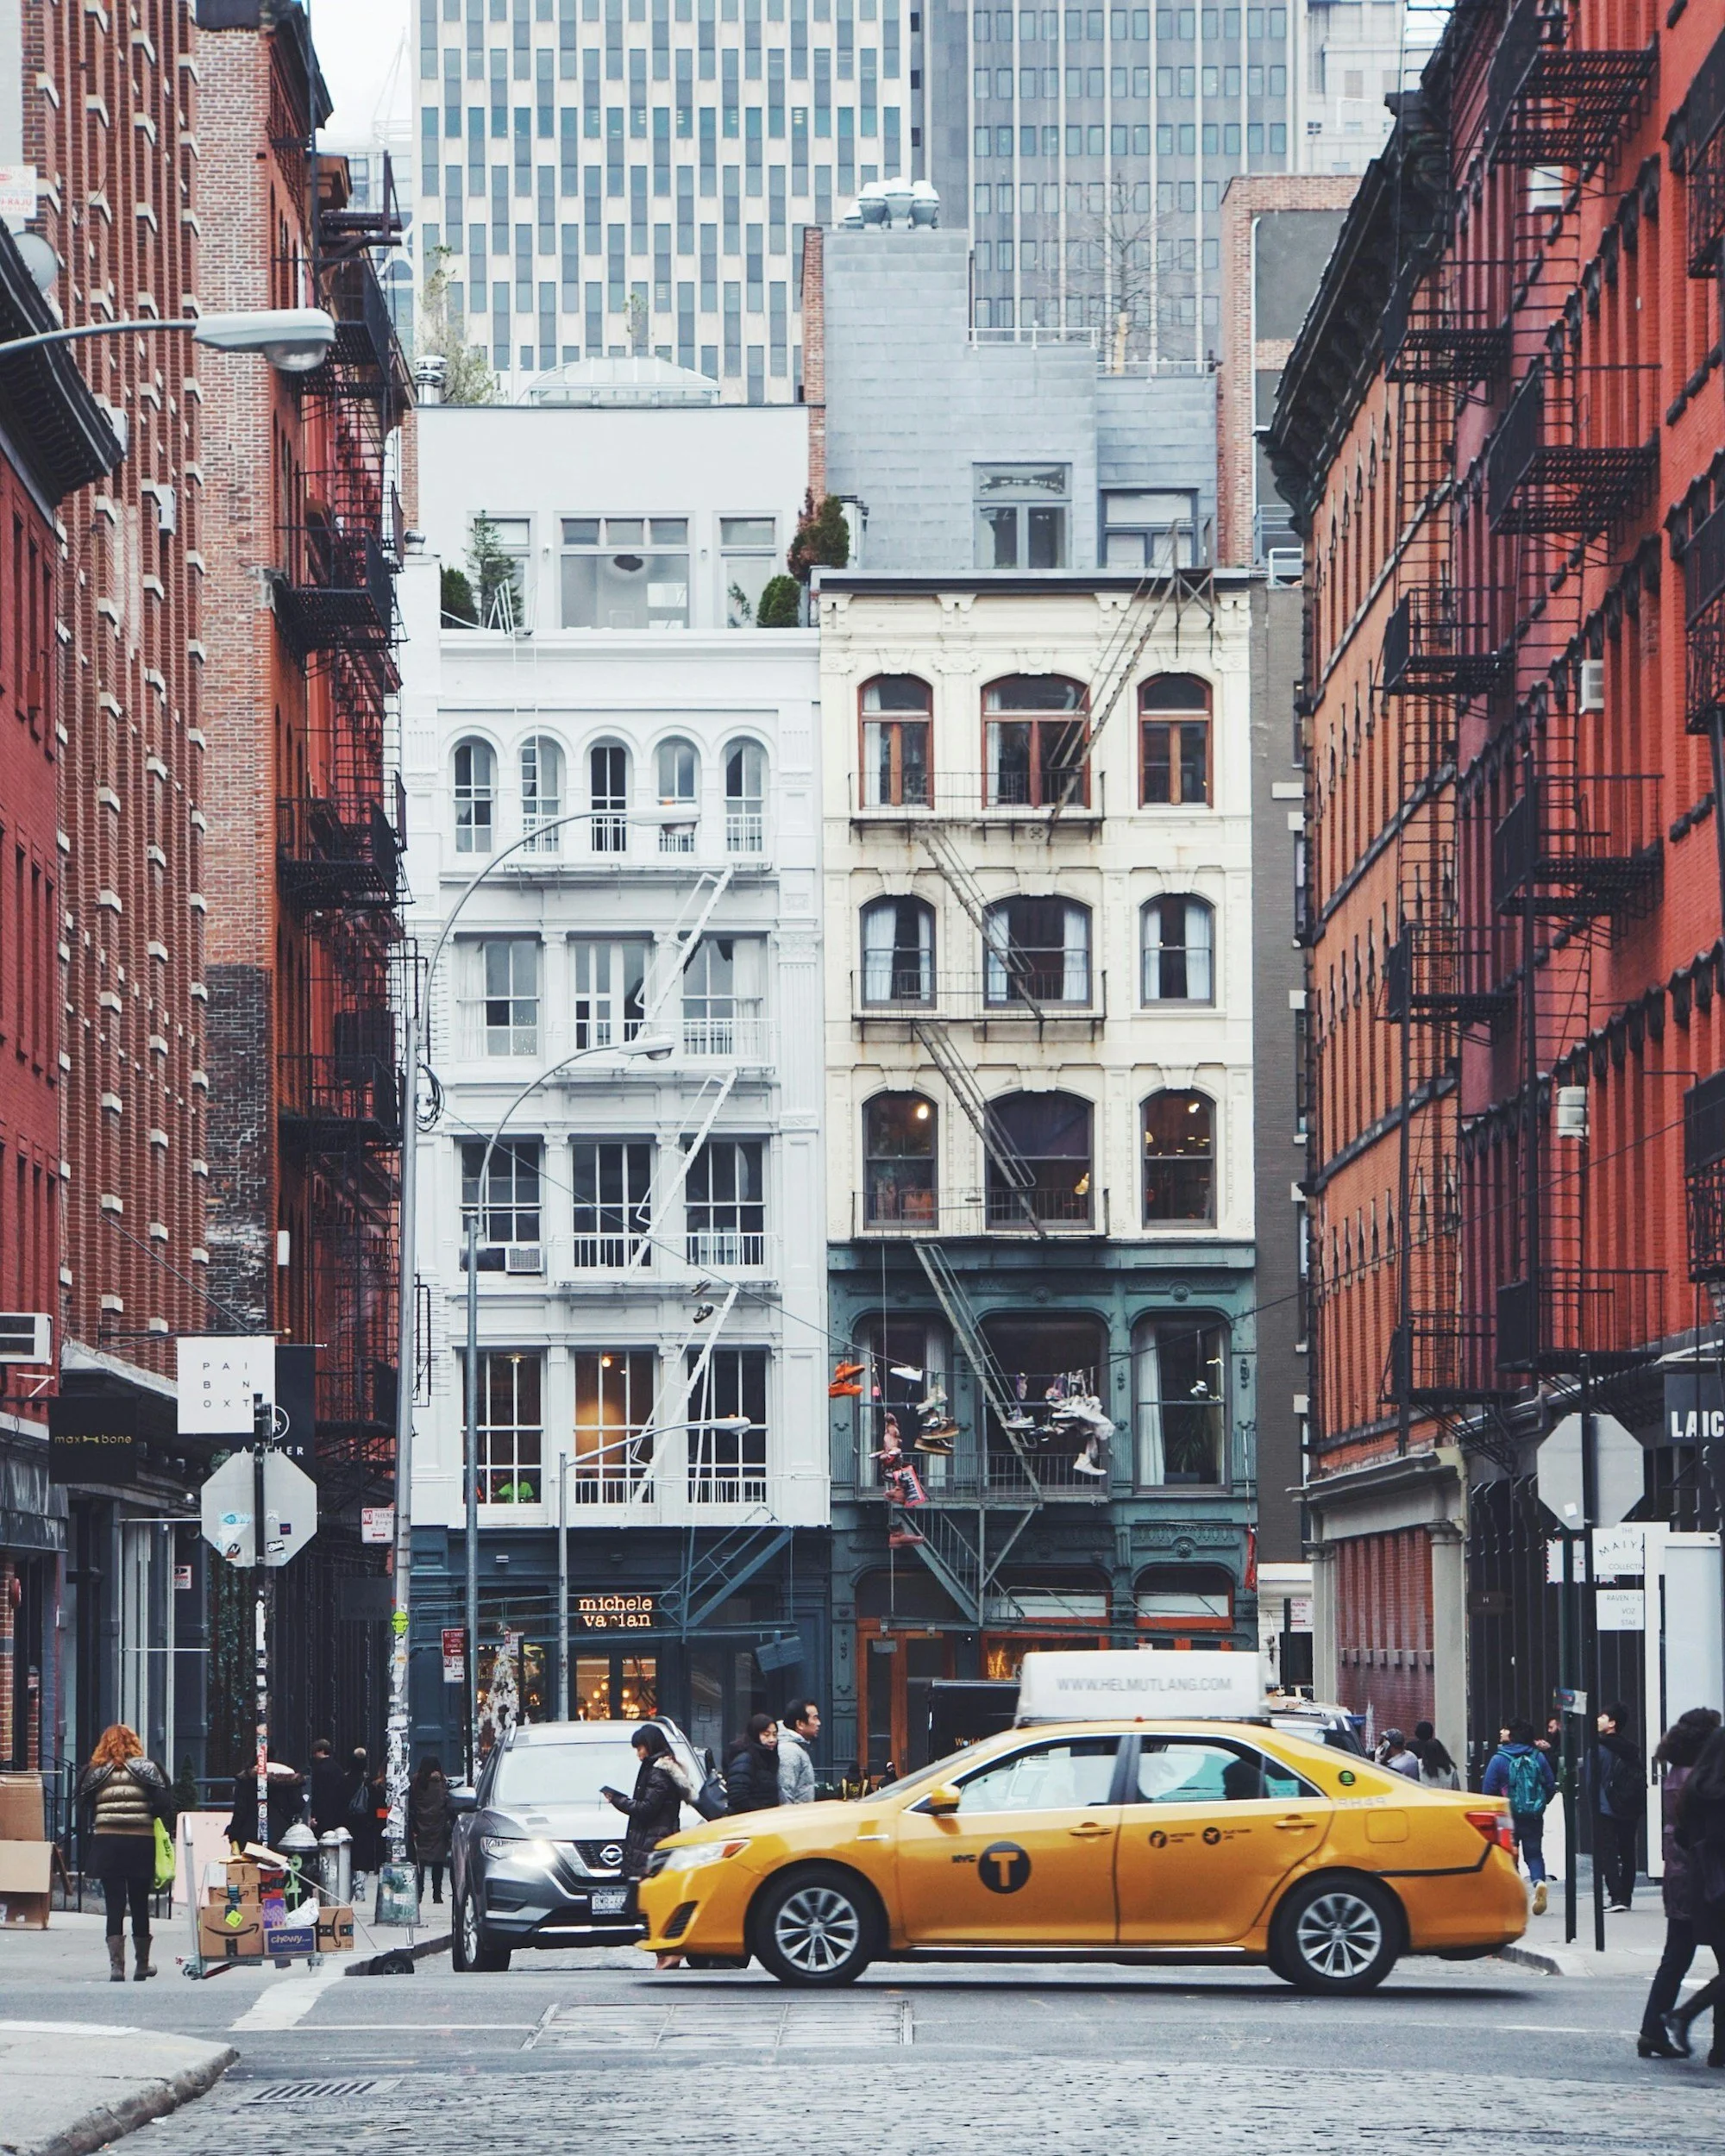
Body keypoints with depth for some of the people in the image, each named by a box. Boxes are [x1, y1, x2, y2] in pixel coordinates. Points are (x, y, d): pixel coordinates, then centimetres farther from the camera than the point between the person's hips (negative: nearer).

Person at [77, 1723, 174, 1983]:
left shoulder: (95, 1773, 5)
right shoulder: (146, 1769, 1)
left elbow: (85, 1809, 5)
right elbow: (163, 1806, -5)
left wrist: (91, 1837, 11)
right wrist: (165, 1835, 5)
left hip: (106, 1843, 0)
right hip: (141, 1843, 0)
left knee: (114, 1906, 0)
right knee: (140, 1906, 11)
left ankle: (116, 1967, -9)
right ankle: (141, 1965, 22)